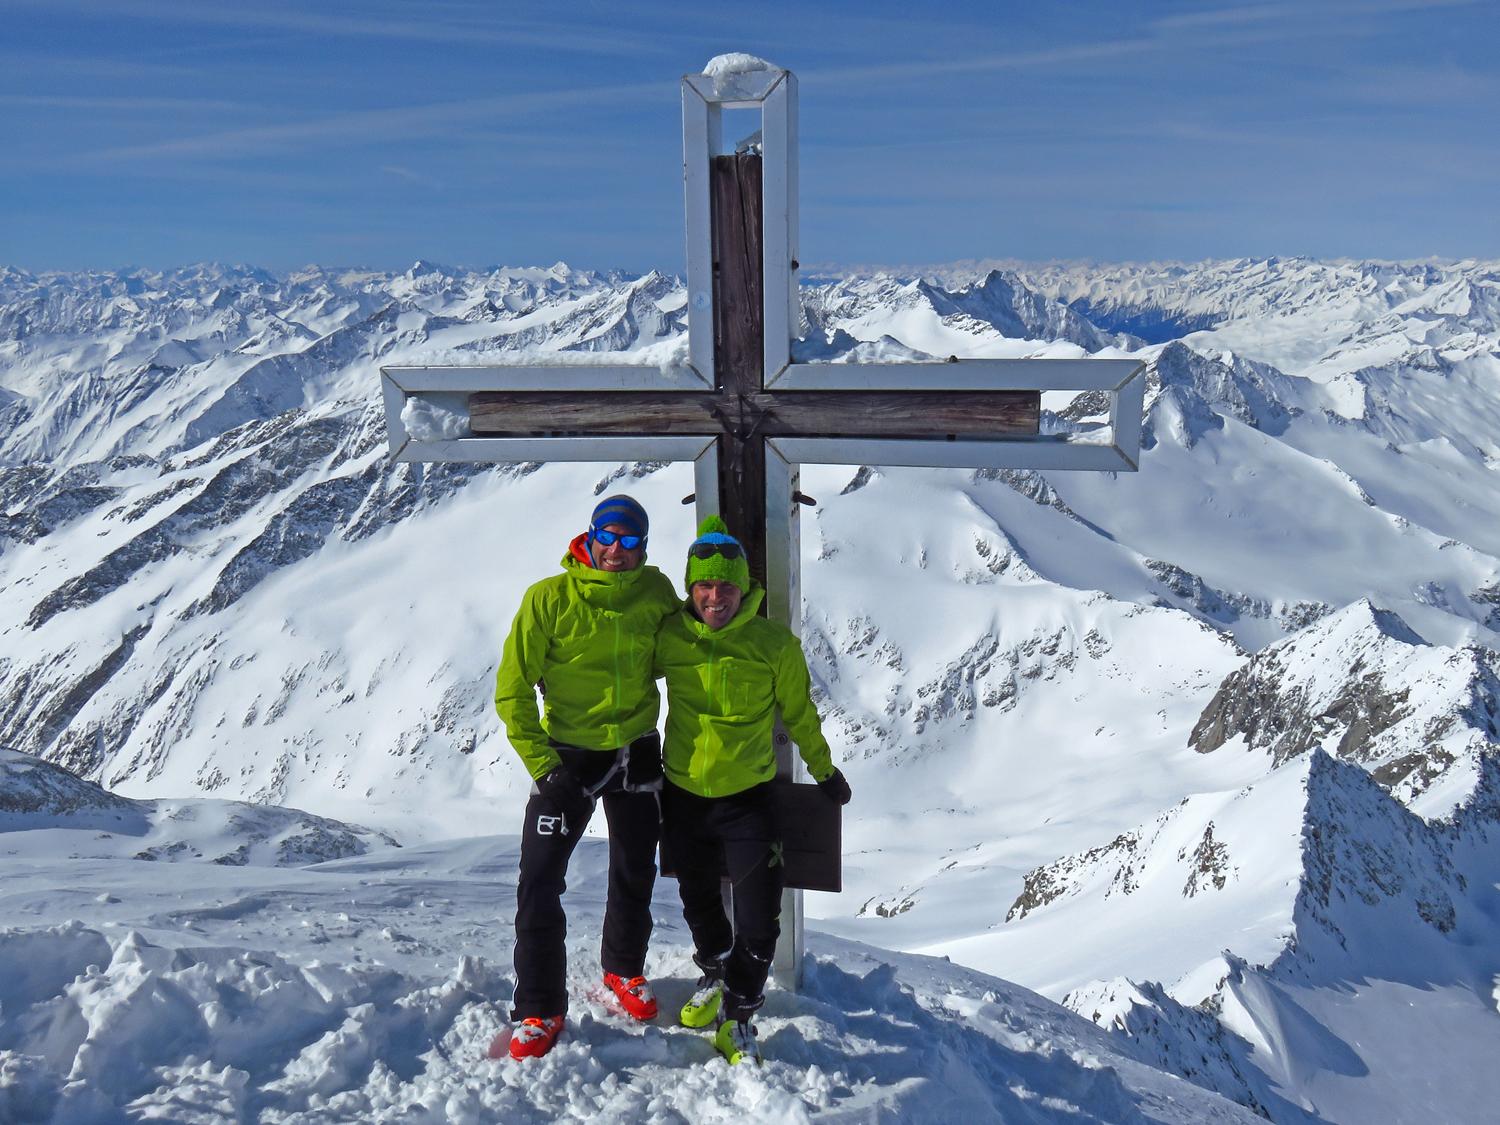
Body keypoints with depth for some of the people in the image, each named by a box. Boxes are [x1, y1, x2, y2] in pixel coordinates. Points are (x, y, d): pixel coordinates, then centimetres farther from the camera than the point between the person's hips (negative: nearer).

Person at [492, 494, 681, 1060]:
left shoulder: (657, 592, -5)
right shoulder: (549, 598, -14)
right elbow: (513, 686, -10)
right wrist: (537, 760, -15)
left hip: (637, 752, 3)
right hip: (569, 754, -3)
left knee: (635, 876, 17)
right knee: (539, 883, -5)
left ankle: (624, 969, 42)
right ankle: (539, 1010, 11)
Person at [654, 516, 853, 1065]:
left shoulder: (775, 644, -13)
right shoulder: (669, 638, -10)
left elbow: (800, 715, 3)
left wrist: (824, 771, 15)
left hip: (748, 798, -2)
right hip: (682, 796, 2)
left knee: (758, 925, -6)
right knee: (699, 904, 23)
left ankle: (737, 1017, 17)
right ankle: (714, 974, 50)